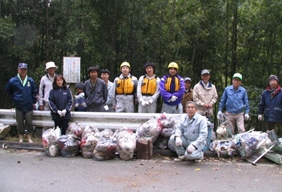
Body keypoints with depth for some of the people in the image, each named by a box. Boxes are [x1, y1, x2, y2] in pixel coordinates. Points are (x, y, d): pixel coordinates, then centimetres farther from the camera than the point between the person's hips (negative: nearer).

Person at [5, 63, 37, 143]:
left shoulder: (30, 80, 0)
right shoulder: (13, 81, -3)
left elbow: (34, 92, 11)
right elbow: (8, 90, 13)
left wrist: (33, 102, 7)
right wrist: (15, 99, 9)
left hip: (29, 106, 0)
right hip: (19, 106, 0)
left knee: (29, 122, 4)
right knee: (20, 123, 7)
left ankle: (29, 138, 16)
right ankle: (21, 138, 20)